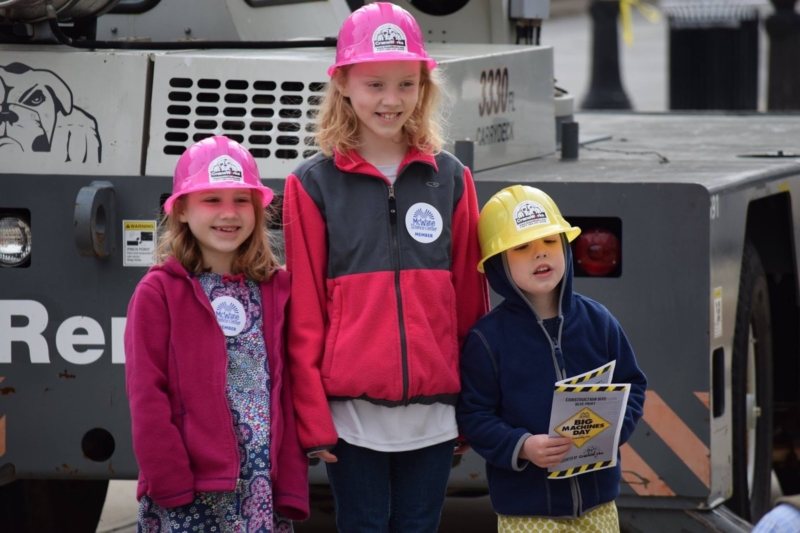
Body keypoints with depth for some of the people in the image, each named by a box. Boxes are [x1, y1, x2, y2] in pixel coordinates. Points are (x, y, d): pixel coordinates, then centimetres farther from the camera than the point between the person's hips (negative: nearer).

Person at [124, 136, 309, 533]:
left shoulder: (275, 291, 11)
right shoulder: (159, 292, 0)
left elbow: (287, 390, 9)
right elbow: (147, 396, -5)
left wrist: (291, 483, 1)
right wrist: (169, 481, -12)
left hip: (265, 487, 3)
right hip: (188, 495, -3)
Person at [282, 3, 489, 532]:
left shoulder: (451, 179, 8)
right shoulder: (313, 185, 1)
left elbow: (470, 296, 10)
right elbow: (305, 313, 0)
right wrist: (312, 416, -4)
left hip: (433, 412, 2)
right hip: (352, 411, -2)